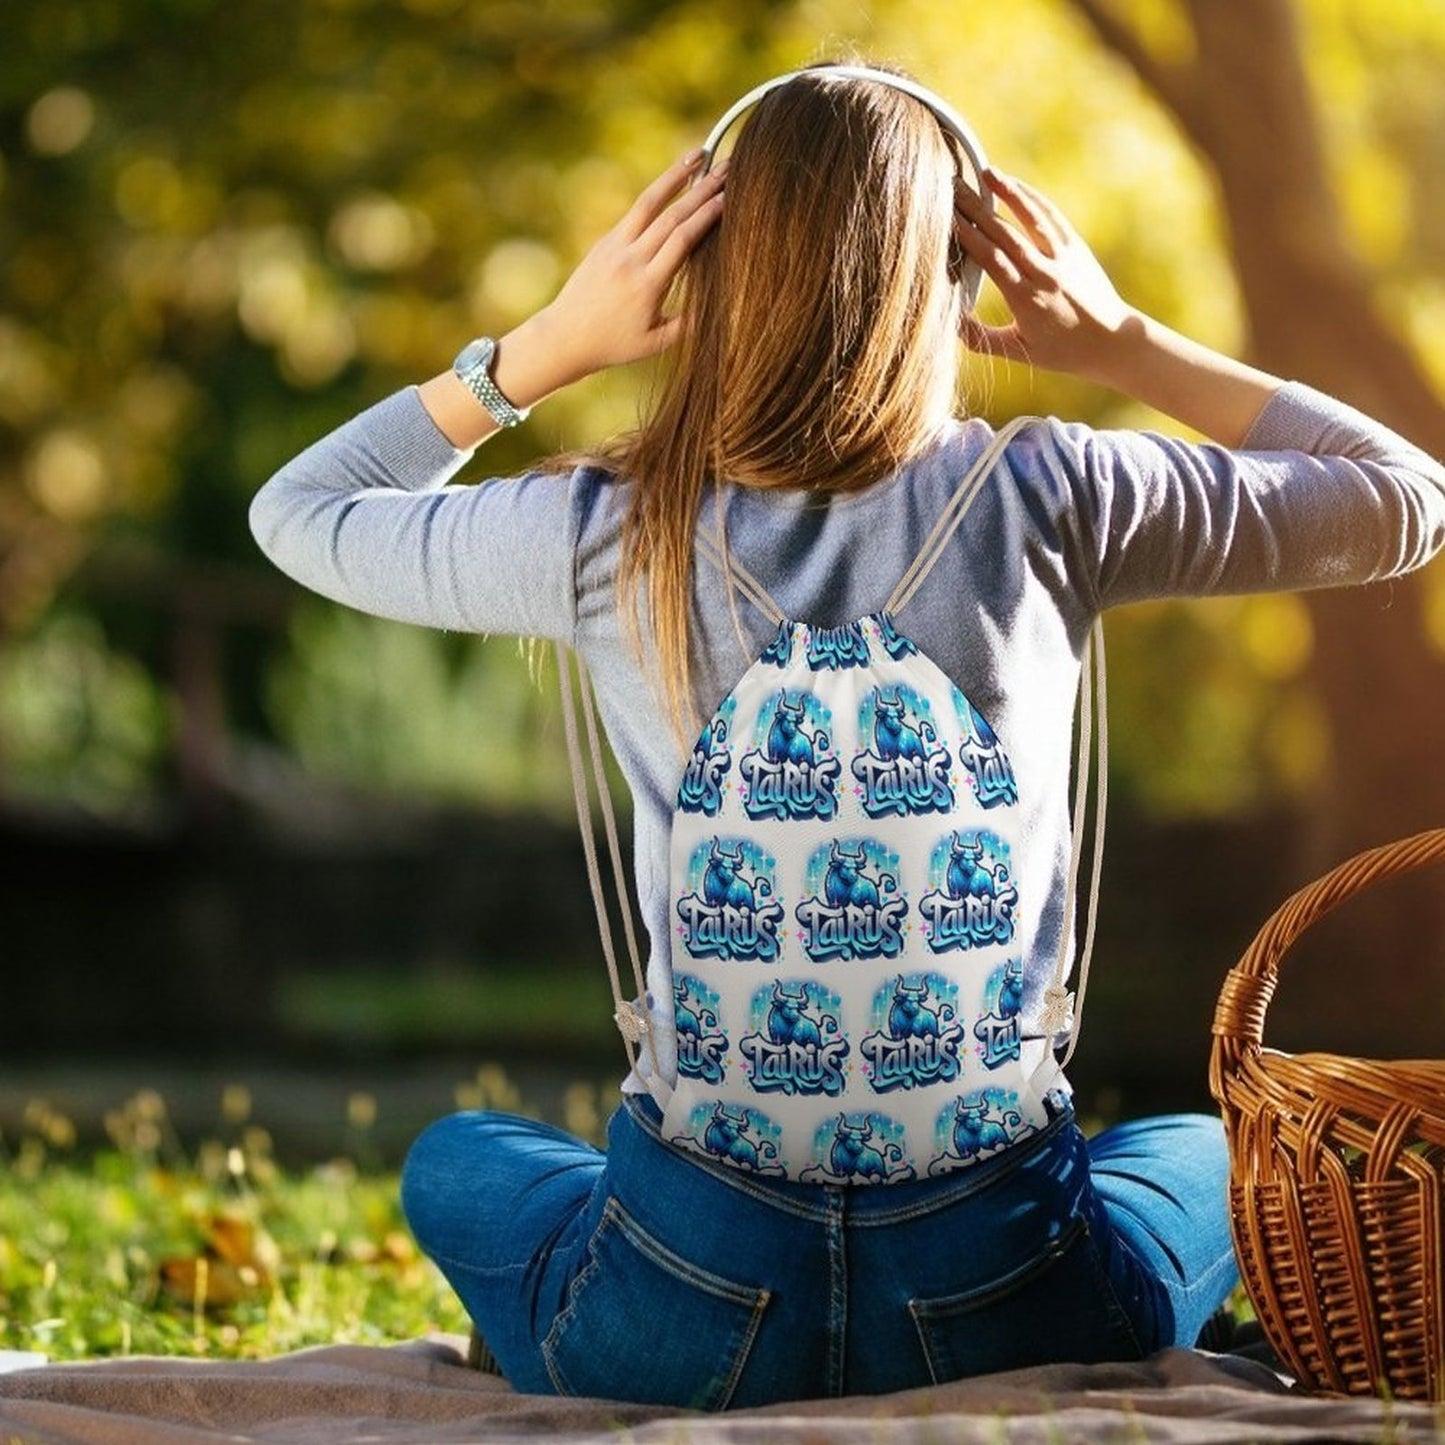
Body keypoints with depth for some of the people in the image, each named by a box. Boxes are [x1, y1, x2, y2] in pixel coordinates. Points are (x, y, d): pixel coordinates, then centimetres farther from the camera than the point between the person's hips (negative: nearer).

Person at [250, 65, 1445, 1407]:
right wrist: (1122, 342, 6)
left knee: (457, 1158, 35)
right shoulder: (1046, 502, -8)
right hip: (1006, 1304, 0)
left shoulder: (605, 536, -7)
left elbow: (297, 514, 13)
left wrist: (550, 342, 4)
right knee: (1212, 1150, 35)